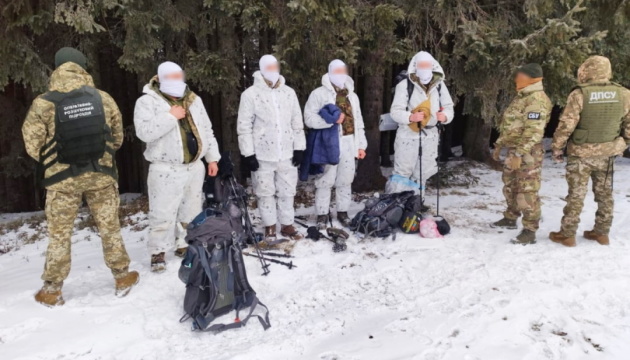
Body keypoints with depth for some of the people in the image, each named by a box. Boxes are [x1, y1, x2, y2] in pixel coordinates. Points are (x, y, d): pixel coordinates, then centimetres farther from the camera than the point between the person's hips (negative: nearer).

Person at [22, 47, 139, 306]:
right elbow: (117, 137, 5)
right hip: (101, 174, 2)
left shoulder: (43, 104, -9)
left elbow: (33, 144, -5)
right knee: (109, 228, 14)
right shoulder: (103, 98, -3)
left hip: (62, 178, -1)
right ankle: (123, 278, 24)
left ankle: (52, 291, 22)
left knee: (59, 234, 11)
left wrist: (52, 163, 13)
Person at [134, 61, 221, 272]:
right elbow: (144, 132, -20)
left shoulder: (193, 100, 12)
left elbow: (206, 130, 15)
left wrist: (212, 158, 11)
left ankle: (184, 245, 30)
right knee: (163, 214, -2)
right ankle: (158, 253, 14)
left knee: (191, 211, 14)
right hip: (166, 169, -5)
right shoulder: (147, 101, -6)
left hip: (194, 166, 6)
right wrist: (170, 117, -19)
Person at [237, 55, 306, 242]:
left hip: (286, 154, 3)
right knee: (266, 192, 8)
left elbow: (297, 123, 11)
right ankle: (270, 227, 21)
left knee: (287, 191, 11)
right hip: (263, 155, -3)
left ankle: (287, 225, 25)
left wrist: (299, 148, 5)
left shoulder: (289, 92, 8)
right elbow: (244, 126, -6)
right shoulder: (250, 94, -5)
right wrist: (248, 153, -10)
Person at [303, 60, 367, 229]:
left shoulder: (352, 95, 17)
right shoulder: (319, 93, -2)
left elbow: (358, 122, 18)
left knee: (345, 181, 12)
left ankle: (342, 212, 25)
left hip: (348, 145, 5)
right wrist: (332, 120, -21)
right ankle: (322, 214, 13)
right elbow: (309, 118, -11)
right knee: (326, 181, 1)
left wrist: (361, 145, 12)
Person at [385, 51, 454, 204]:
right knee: (403, 172, -1)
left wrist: (445, 116, -15)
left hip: (430, 135, 5)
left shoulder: (439, 85, 4)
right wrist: (410, 117, -31)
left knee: (422, 172, 14)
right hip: (408, 135, -5)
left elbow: (449, 107, 8)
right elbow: (395, 111, -13)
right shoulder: (404, 85, -10)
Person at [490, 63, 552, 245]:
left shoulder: (537, 100, -17)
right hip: (514, 150, 10)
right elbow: (508, 125, 22)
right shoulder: (521, 97, 15)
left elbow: (533, 132, -24)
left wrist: (519, 154, -27)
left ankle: (529, 231, 1)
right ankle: (510, 218, 36)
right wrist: (499, 144, 22)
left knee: (527, 191, -6)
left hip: (528, 153, -10)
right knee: (510, 186, 20)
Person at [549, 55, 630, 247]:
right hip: (608, 153, 4)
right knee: (605, 194, 16)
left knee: (576, 194, 3)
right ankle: (602, 232, 26)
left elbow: (566, 125, -15)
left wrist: (557, 148, -3)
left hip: (581, 154, -4)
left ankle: (567, 234, 11)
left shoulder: (579, 94, -16)